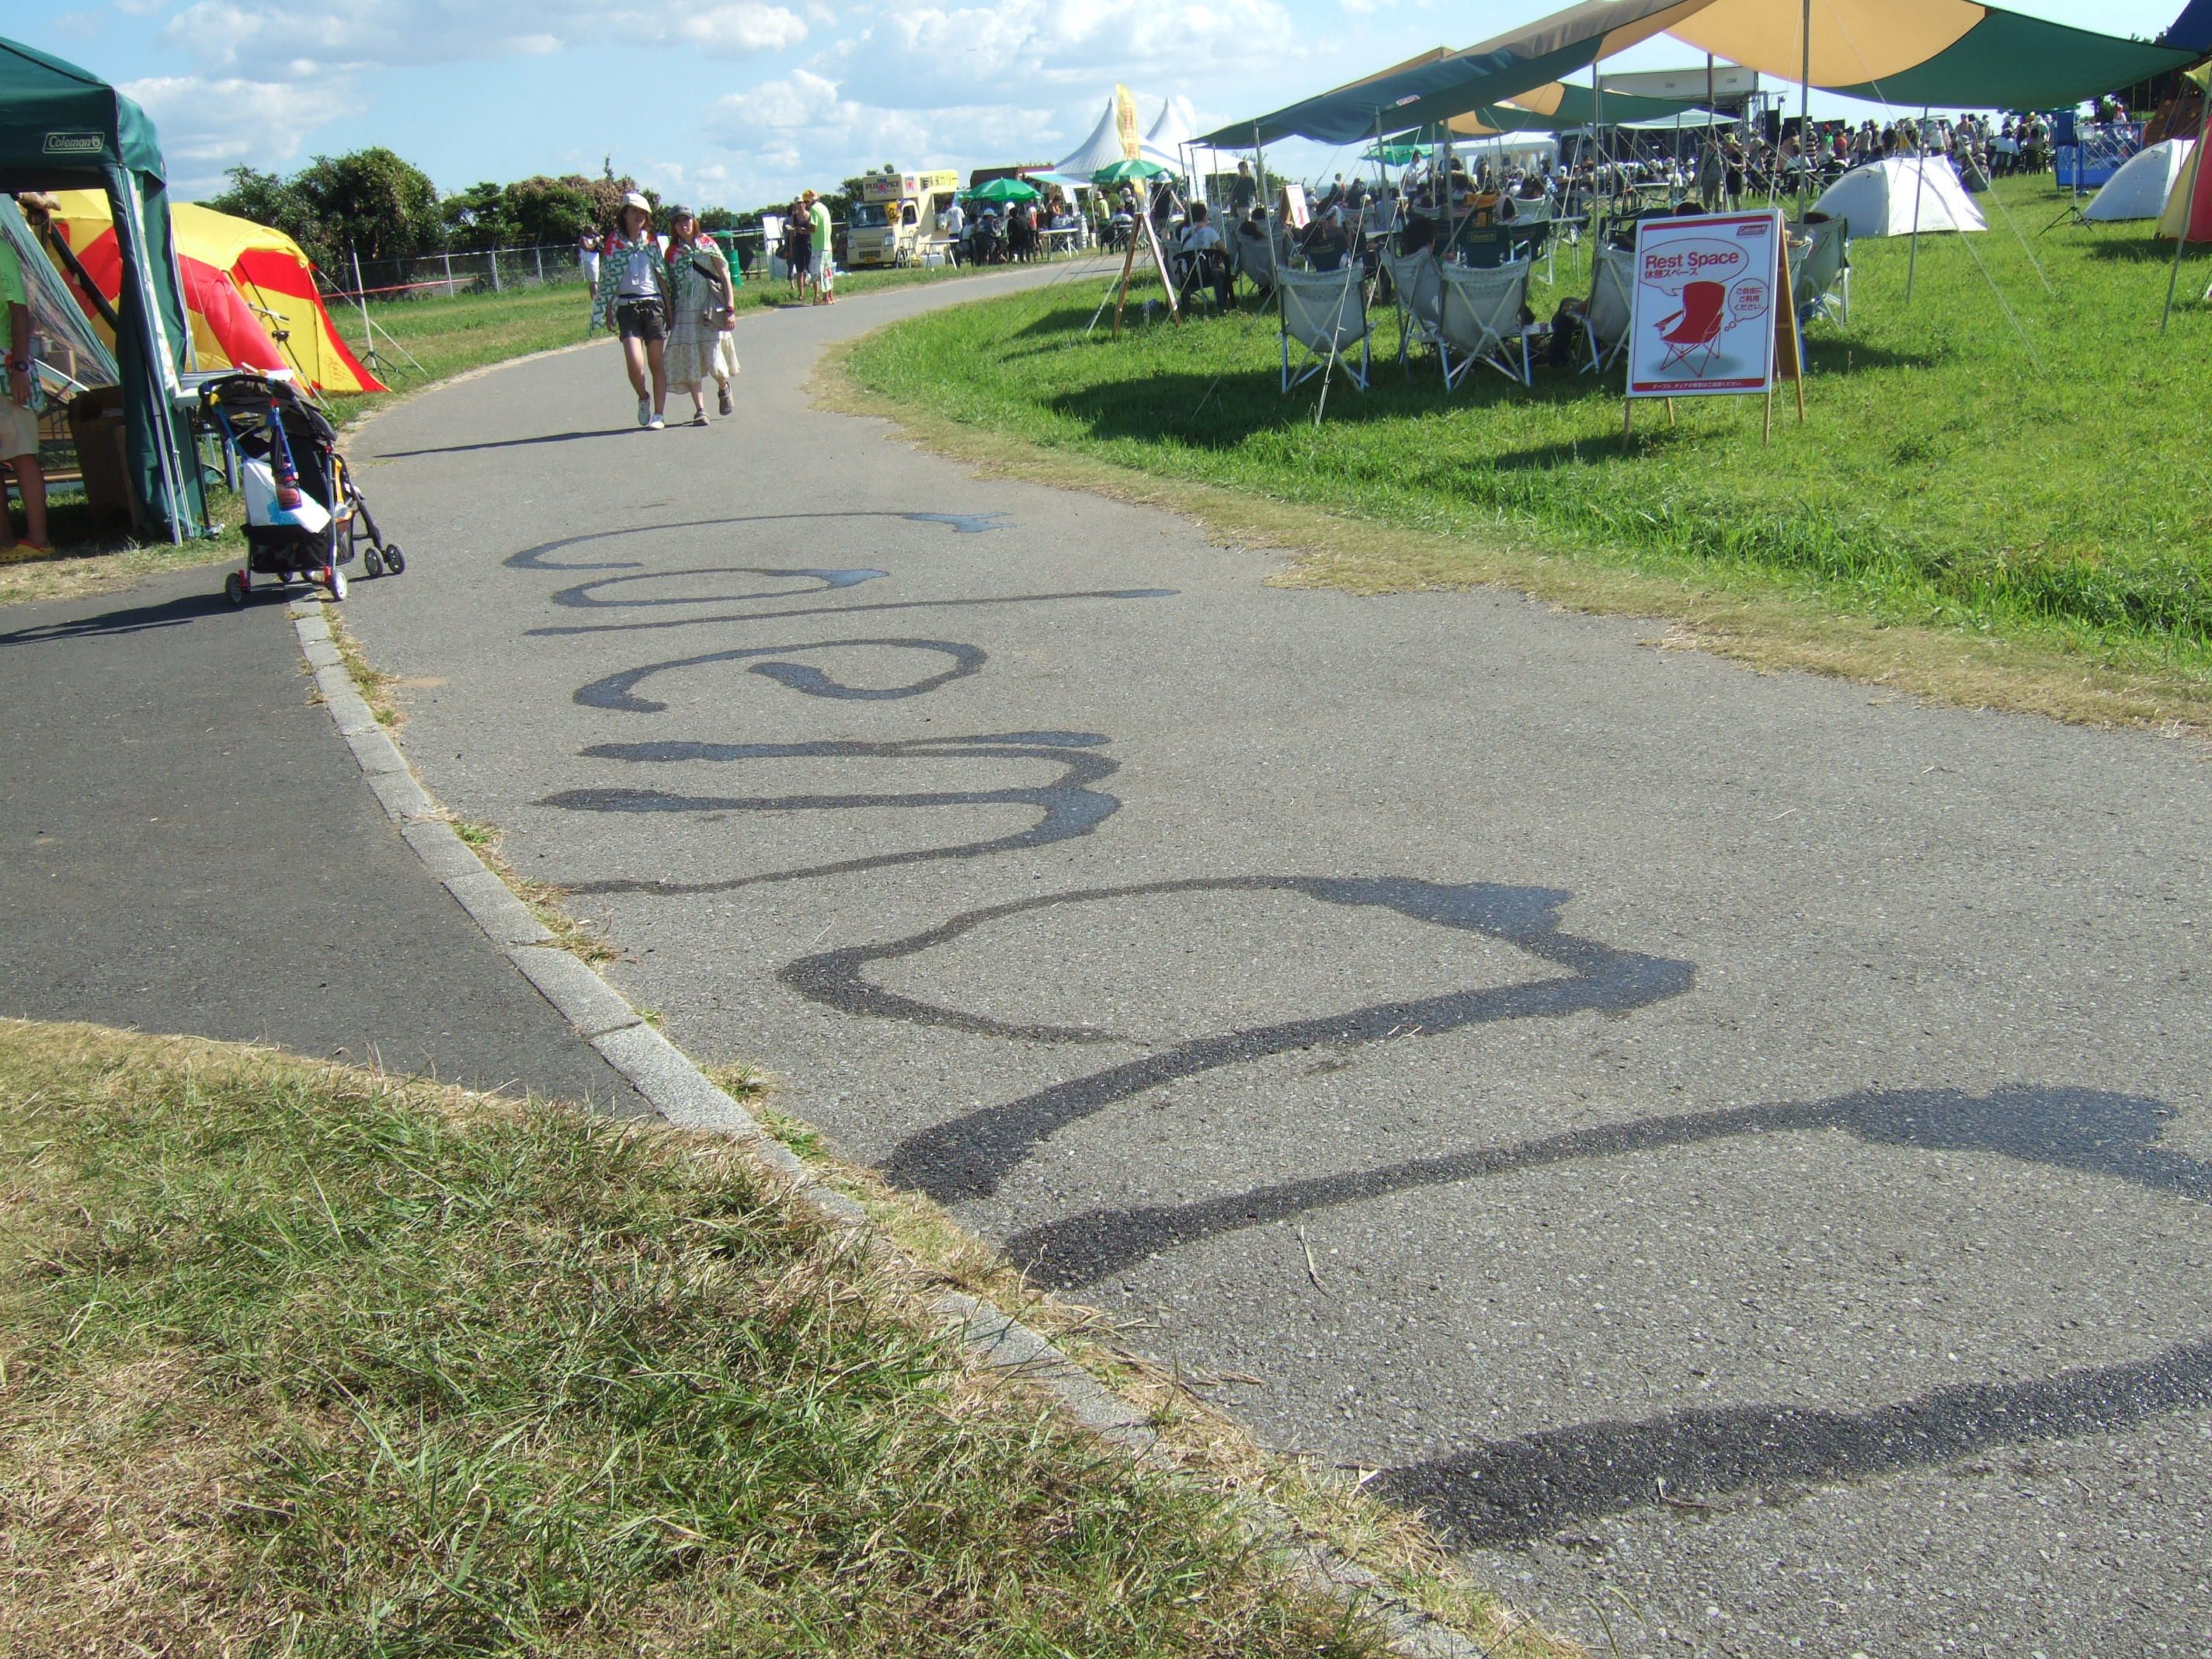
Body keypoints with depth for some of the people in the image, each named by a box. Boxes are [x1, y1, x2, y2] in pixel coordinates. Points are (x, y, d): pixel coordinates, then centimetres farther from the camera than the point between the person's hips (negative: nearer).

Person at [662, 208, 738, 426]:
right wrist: (669, 316, 6)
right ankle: (700, 410, -3)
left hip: (711, 310, -2)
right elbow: (668, 285, 11)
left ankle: (723, 388, 24)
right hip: (684, 311, 2)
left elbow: (725, 277, 4)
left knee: (714, 360, -9)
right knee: (690, 361, -6)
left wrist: (730, 309, -3)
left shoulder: (708, 245, 5)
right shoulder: (672, 252, 9)